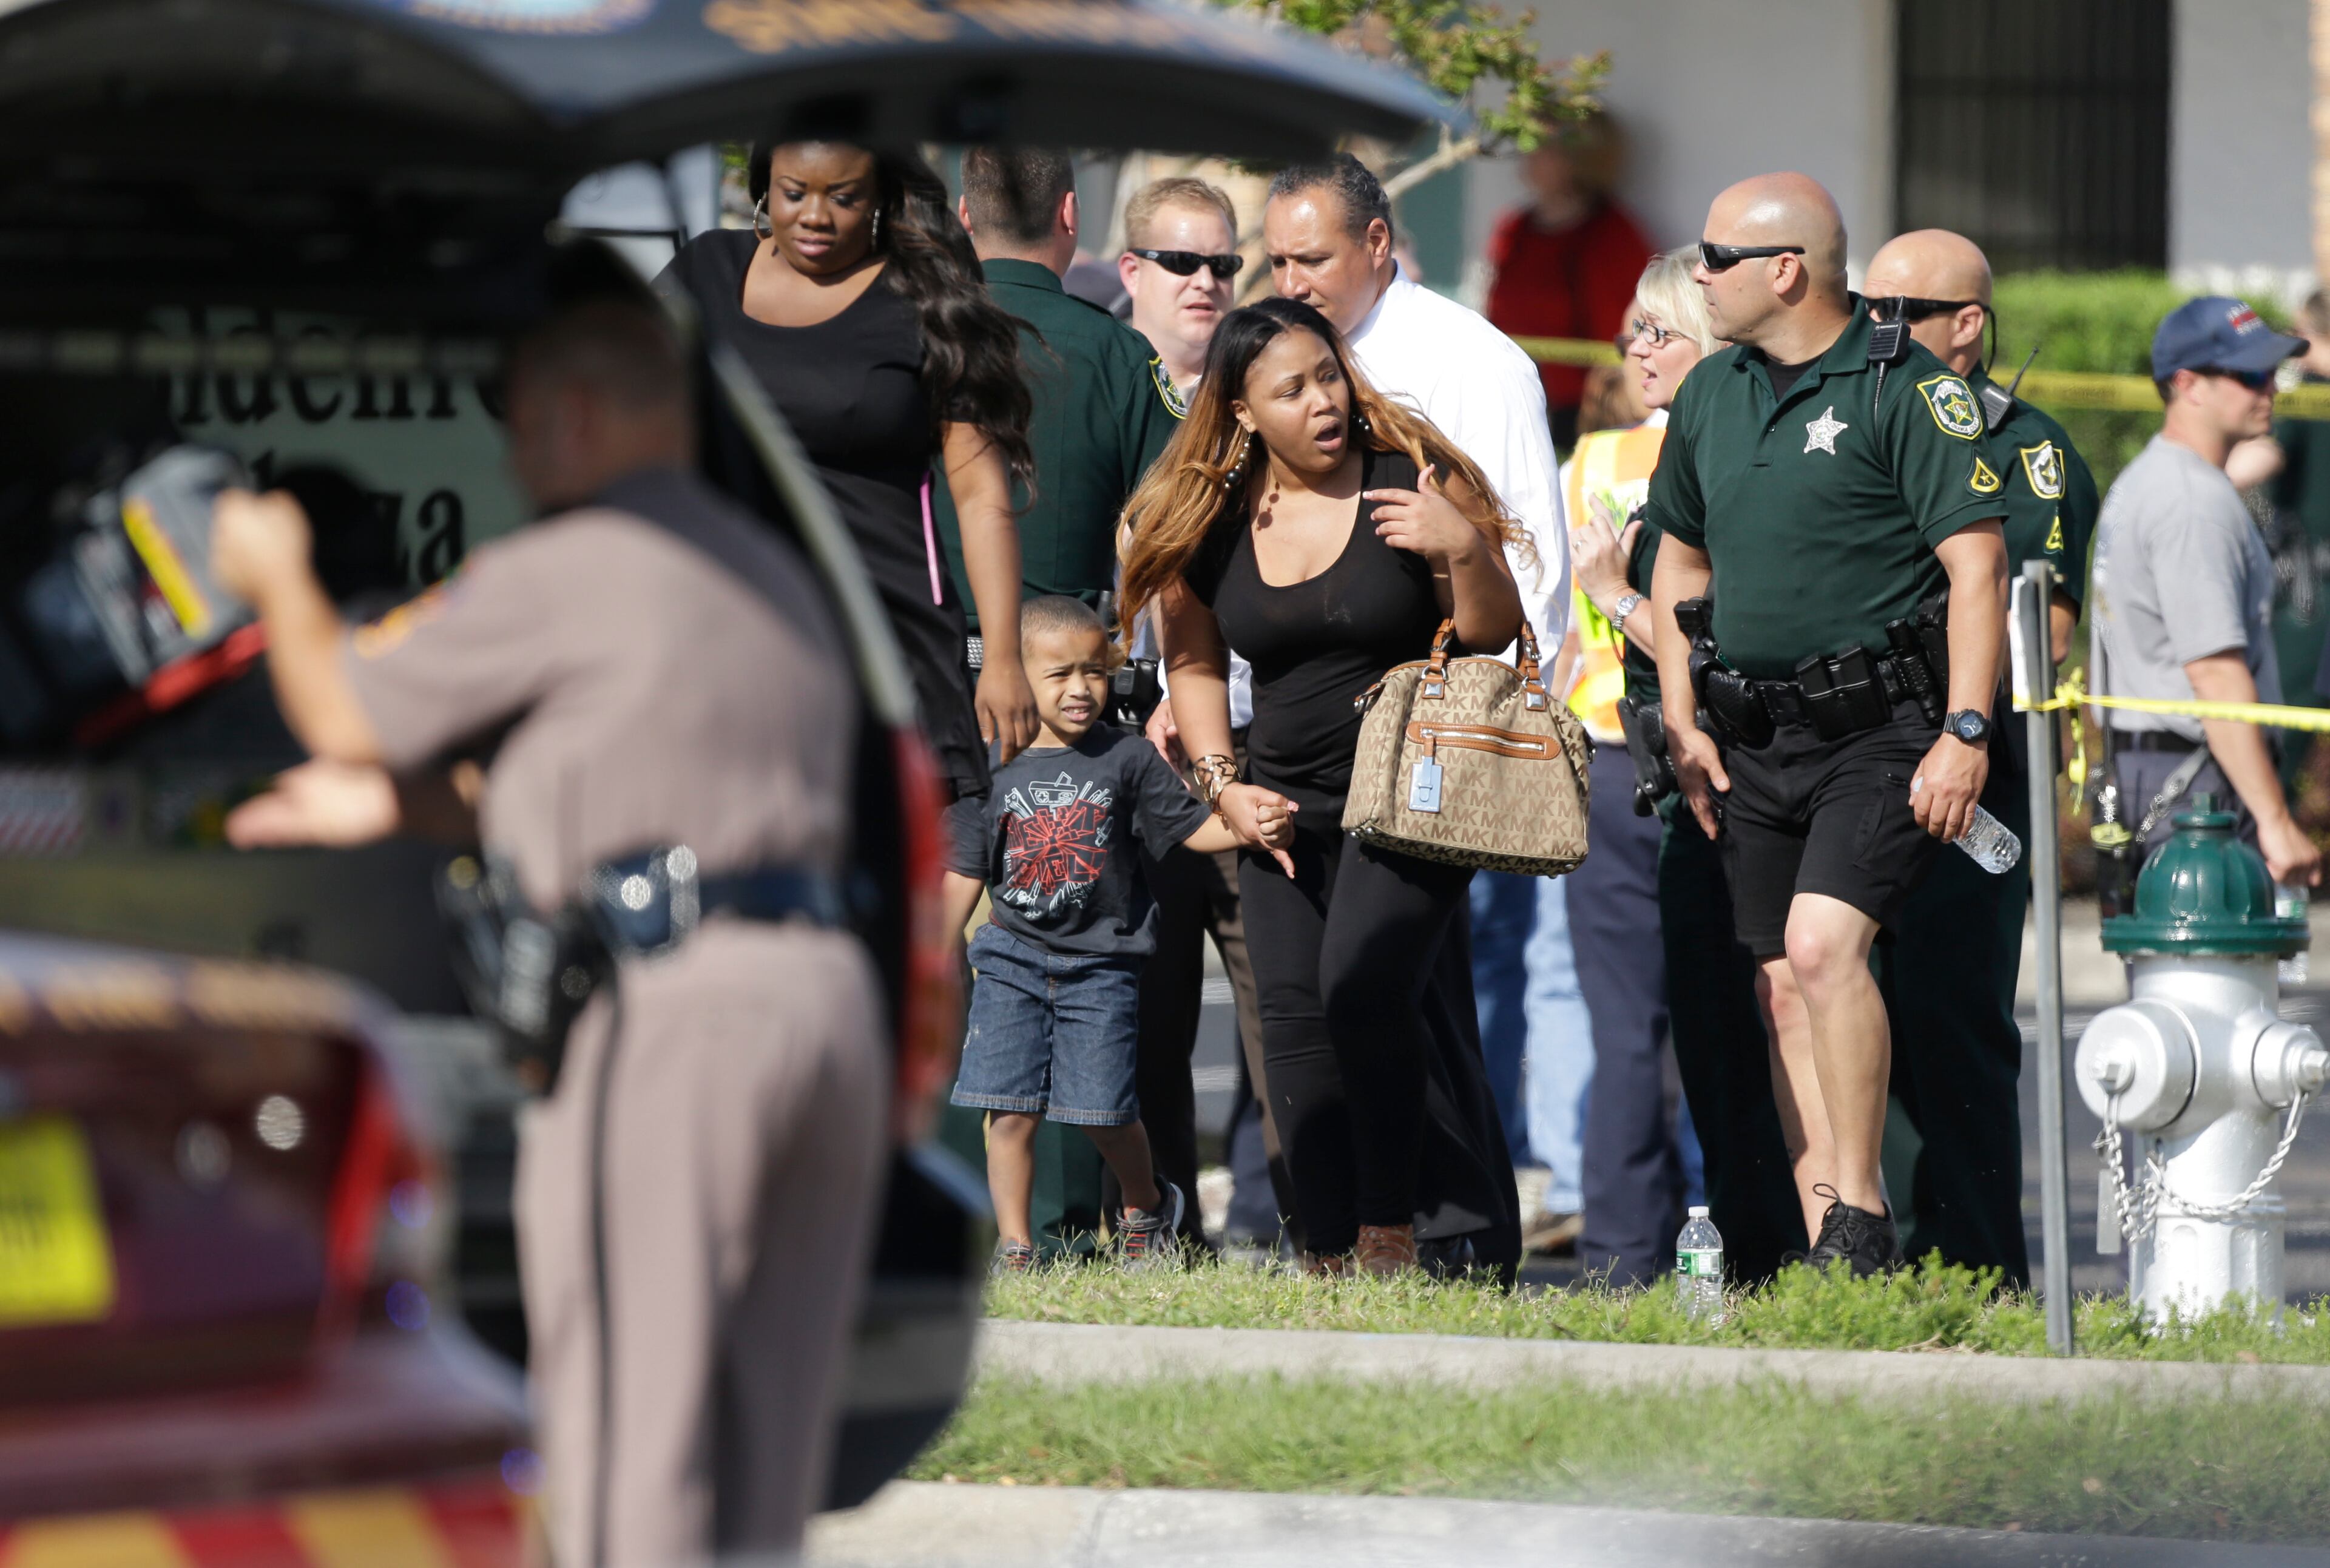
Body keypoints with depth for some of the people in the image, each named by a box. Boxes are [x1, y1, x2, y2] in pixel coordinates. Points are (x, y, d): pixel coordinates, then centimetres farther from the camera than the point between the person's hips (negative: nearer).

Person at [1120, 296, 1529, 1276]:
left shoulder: (1415, 479, -7)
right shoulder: (1206, 521, 2)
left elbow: (1496, 633, -2)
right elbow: (1194, 662, 18)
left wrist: (1465, 550, -22)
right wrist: (1223, 786, 7)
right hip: (1287, 807, 4)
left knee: (1363, 985, -24)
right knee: (1295, 1021, -3)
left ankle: (1394, 1234, -15)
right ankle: (1328, 1263, 3)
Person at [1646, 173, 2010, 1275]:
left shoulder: (1905, 388, -9)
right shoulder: (1712, 394, 12)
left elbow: (1977, 564, -11)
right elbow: (1680, 560, 22)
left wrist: (1967, 733, -17)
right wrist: (1681, 725, 13)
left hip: (1883, 730, -7)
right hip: (1754, 744, 7)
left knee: (1823, 944, -22)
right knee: (1785, 986, 4)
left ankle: (1862, 1217, -15)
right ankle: (1828, 1252, 8)